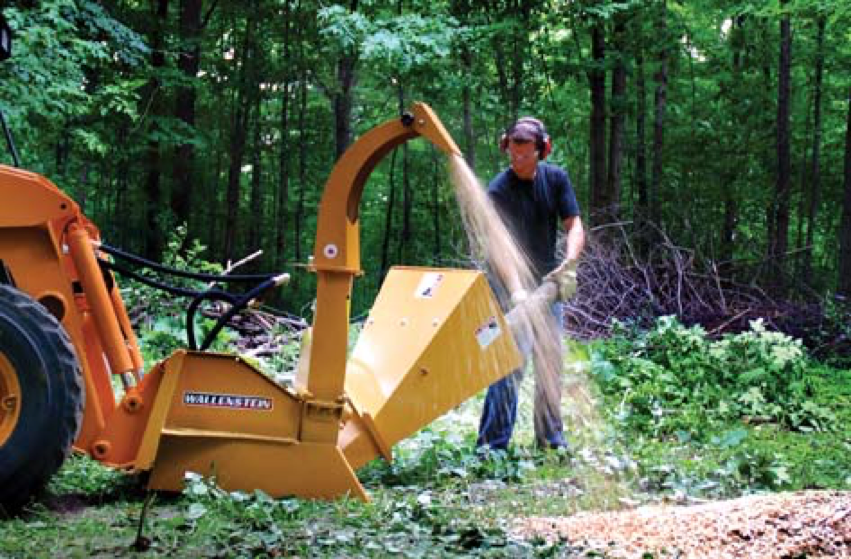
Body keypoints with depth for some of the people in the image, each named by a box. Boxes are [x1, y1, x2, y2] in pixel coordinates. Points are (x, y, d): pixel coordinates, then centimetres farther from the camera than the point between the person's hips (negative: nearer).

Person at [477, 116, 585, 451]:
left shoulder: (556, 179, -2)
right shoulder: (499, 191, -16)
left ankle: (551, 439, 19)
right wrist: (515, 289, -36)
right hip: (511, 288, -5)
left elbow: (574, 227, -4)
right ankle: (492, 444, -9)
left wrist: (568, 266, -22)